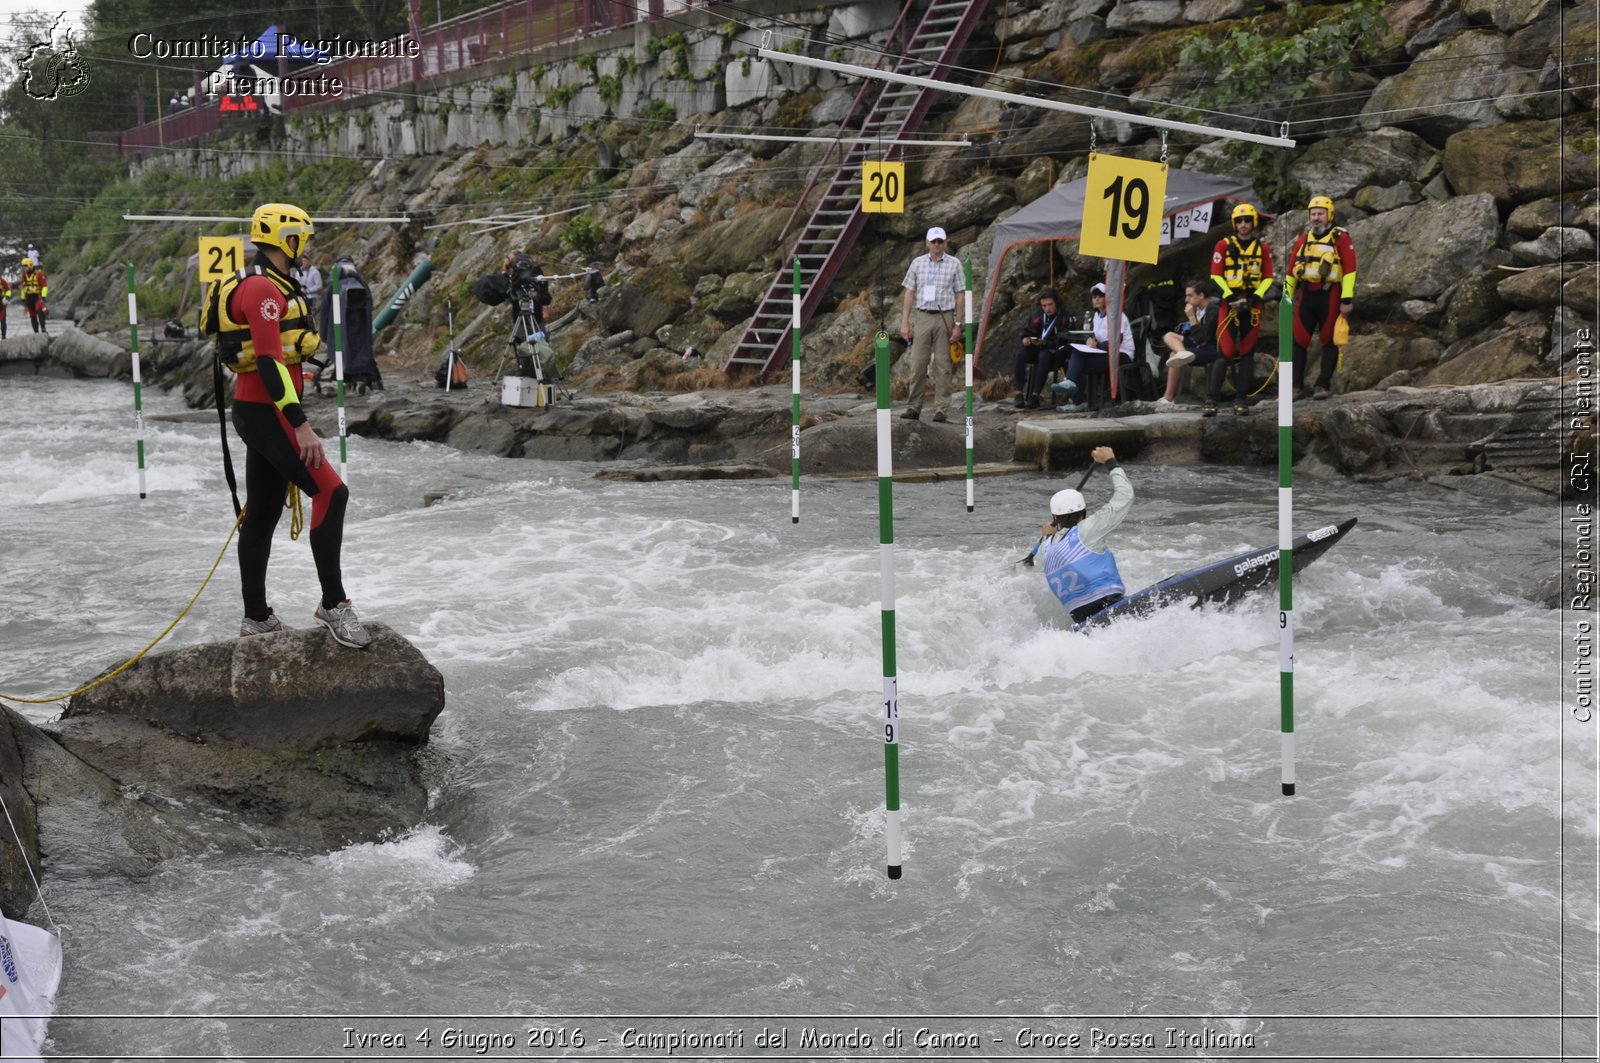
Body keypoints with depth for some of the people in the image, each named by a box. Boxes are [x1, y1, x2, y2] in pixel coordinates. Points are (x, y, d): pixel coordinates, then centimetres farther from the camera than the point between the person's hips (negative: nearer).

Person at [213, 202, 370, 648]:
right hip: (267, 412, -11)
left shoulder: (262, 285, 18)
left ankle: (256, 616, 19)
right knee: (330, 492, -15)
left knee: (262, 511, 13)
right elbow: (269, 361, -24)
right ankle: (333, 603, -14)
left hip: (257, 411, 11)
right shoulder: (264, 288, -16)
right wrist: (300, 425, -27)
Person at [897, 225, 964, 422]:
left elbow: (959, 296, 4)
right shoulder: (917, 263, 8)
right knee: (918, 364, -1)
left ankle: (941, 408, 2)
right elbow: (909, 294, 9)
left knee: (943, 365, -1)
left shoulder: (954, 264, 3)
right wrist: (904, 322, 2)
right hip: (922, 317, 1)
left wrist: (958, 324, -2)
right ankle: (913, 407, 3)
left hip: (944, 318, -1)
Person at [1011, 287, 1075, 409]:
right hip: (1037, 348, 5)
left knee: (1044, 355, -38)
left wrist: (1047, 343, -29)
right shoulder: (1038, 315, 8)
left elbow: (1064, 341, -15)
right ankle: (1019, 392, -29)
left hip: (1055, 352, -5)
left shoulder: (1065, 318, -8)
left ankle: (1035, 395, -40)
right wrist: (1026, 338, -9)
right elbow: (1027, 331, 16)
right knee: (1021, 353, -26)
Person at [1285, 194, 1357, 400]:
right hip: (1306, 294, 5)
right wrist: (1287, 298, 15)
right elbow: (1291, 270, 18)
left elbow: (1350, 269, -8)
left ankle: (1323, 386, 5)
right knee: (1298, 341, 0)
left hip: (1329, 295, -5)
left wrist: (1347, 299, -14)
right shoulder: (1304, 239, 15)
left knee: (1329, 341, 1)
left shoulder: (1341, 238, -2)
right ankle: (1297, 387, 4)